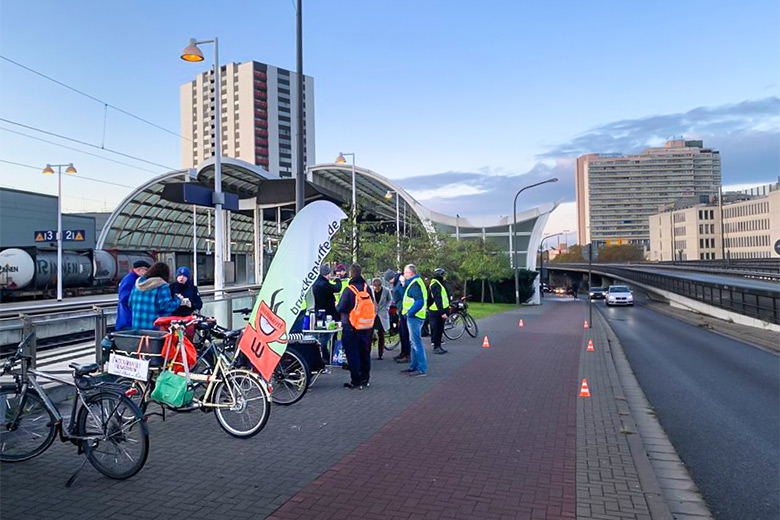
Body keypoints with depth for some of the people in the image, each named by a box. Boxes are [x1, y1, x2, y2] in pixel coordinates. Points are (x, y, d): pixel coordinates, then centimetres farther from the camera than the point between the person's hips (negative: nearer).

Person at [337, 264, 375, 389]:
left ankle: (356, 381, 3)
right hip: (366, 327, 6)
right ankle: (365, 379, 24)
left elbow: (341, 308, -14)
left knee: (352, 354, 2)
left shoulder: (349, 289, -16)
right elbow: (373, 305, 9)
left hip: (351, 328, -5)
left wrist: (337, 306, 8)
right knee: (365, 353, 15)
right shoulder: (367, 288, 1)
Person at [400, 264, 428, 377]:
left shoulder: (415, 284, -16)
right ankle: (414, 366, 27)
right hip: (414, 316, 11)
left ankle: (422, 369, -5)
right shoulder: (414, 282, 16)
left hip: (414, 317, -11)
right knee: (413, 342, 17)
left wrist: (410, 312, -21)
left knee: (416, 342, -8)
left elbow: (419, 301, -26)